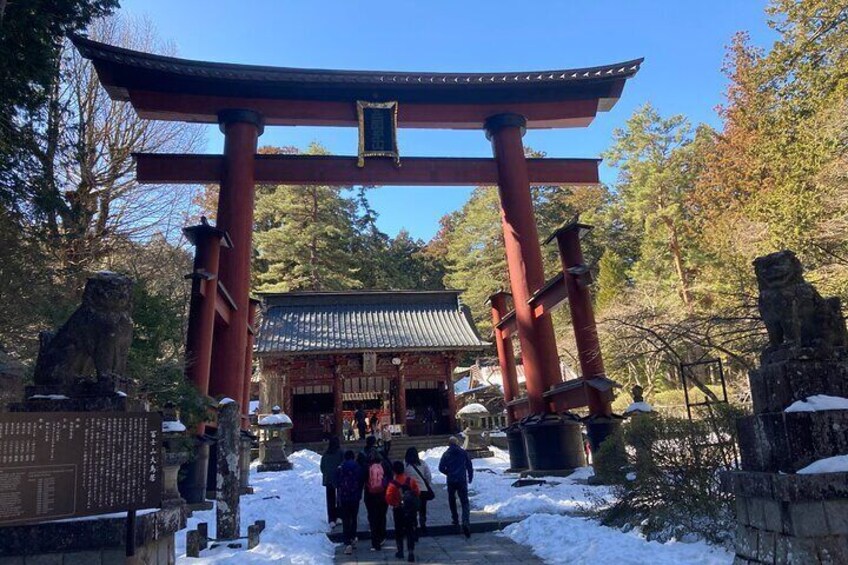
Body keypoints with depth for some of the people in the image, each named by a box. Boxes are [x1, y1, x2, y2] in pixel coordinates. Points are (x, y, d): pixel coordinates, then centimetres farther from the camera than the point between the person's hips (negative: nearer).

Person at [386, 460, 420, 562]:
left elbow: (388, 498, -18)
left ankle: (400, 551, 26)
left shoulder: (392, 484, -17)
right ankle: (411, 553, 0)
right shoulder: (411, 480, -9)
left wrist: (394, 503, -1)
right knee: (410, 530, 8)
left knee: (399, 530, 17)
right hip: (411, 509, 1)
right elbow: (417, 492, -2)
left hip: (398, 510, -1)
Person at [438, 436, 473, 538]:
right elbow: (469, 466, 4)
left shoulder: (446, 454, 0)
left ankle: (455, 519, 23)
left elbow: (441, 468, -3)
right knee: (465, 502, -2)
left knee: (452, 500, 21)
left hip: (451, 481, 0)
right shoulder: (463, 452, 2)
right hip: (462, 480, 0)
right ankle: (466, 522, -18)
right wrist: (470, 478, 15)